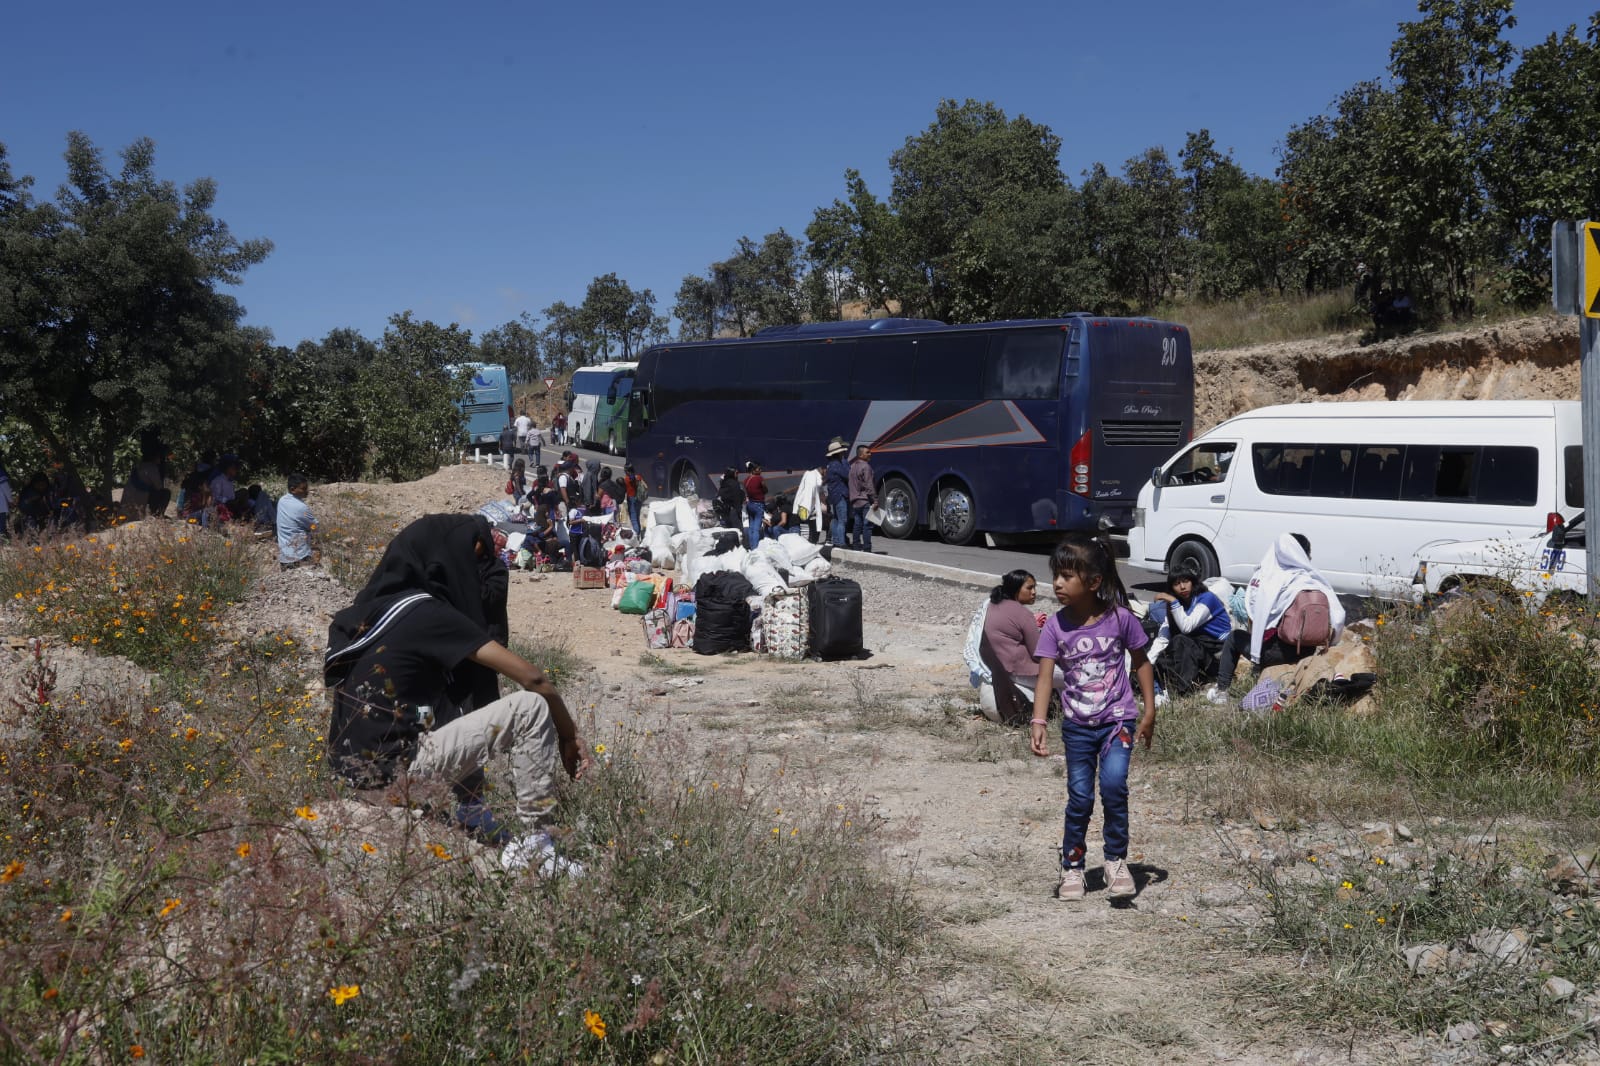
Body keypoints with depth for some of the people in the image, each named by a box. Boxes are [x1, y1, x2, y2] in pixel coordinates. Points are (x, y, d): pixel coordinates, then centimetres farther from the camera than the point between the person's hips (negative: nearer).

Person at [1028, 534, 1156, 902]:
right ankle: (1072, 868, 23)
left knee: (1113, 785, -20)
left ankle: (1117, 861, -2)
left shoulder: (1120, 618, -11)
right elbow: (1045, 677, -13)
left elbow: (1141, 664, 2)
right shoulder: (1055, 627, -8)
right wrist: (1038, 723, -25)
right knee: (1079, 798, 5)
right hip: (1077, 726, 2)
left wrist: (1149, 712, -1)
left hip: (1117, 719, -2)